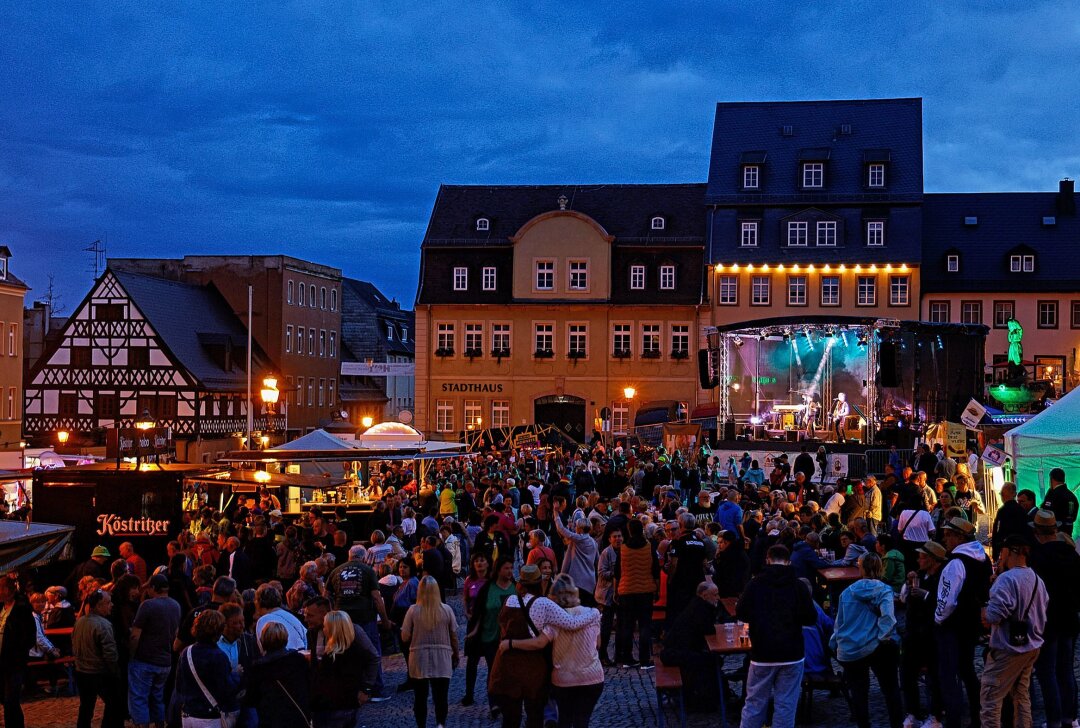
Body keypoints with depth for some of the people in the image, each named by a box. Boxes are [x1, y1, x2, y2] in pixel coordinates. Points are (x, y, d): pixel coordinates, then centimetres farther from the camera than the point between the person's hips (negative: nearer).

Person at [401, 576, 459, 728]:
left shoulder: (413, 610, -8)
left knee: (420, 698, 13)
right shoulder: (446, 610, -5)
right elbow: (454, 636, 1)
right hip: (442, 660, 0)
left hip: (419, 660, 0)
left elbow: (405, 637, -5)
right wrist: (455, 657, 15)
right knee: (441, 697, 5)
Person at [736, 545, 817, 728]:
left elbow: (740, 614, 1)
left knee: (754, 703, 9)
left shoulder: (755, 583, -4)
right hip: (791, 654, 0)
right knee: (785, 705, 4)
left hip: (762, 653, 1)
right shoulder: (798, 586, -5)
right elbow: (811, 618, -3)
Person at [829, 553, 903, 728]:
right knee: (890, 688, 9)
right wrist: (885, 637, -12)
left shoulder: (847, 592, 5)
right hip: (876, 648, -2)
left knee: (858, 692, 8)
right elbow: (887, 615, -21)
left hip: (849, 651, 2)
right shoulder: (883, 590, -4)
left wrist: (835, 644, 18)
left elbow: (839, 621, 9)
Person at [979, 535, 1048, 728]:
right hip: (1032, 647, 9)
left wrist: (984, 613, -5)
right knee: (1021, 696, 18)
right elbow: (1042, 614, 15)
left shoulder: (1006, 578, -19)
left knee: (990, 698, -3)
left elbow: (994, 614, -25)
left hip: (1007, 649, -9)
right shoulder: (1037, 580, 8)